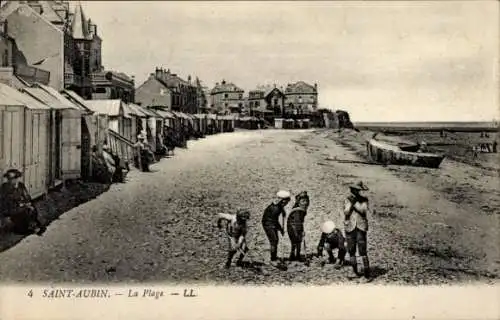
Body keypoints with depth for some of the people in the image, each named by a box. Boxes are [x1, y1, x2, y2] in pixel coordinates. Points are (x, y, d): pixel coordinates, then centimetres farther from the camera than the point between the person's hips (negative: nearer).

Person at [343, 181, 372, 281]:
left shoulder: (364, 200, 4)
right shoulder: (347, 200, 8)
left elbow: (363, 210, -13)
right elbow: (346, 212, -3)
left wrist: (355, 202, -16)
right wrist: (350, 203, -13)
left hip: (361, 227, -2)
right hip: (350, 227, 2)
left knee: (362, 250, -10)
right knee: (351, 250, 5)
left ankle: (367, 272, -7)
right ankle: (355, 271, 17)